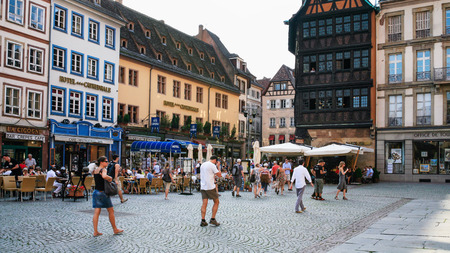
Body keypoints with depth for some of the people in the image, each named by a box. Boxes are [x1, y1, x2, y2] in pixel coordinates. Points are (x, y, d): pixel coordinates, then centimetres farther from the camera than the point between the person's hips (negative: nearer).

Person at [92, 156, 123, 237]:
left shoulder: (95, 170, 11)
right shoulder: (103, 170, -14)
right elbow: (104, 176, -37)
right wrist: (110, 178, -19)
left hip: (96, 192, 7)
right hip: (103, 192, -7)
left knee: (96, 212, 5)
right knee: (111, 211, 6)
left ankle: (95, 231, 3)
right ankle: (115, 230, 15)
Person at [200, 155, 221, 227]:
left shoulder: (202, 165, 15)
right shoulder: (212, 165, -9)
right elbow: (219, 175, -7)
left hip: (202, 187, 6)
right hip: (210, 187, -6)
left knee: (204, 203, 4)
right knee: (216, 202, 7)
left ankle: (203, 221, -1)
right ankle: (212, 219, 3)